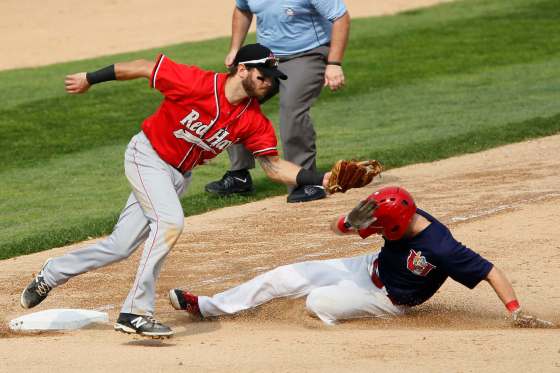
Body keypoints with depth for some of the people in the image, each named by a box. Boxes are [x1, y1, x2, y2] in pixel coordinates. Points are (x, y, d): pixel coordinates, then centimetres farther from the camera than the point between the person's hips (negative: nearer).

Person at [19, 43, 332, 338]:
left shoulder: (255, 121, -11)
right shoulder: (195, 83, -25)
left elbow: (274, 166, -10)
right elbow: (144, 68, -14)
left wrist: (320, 179, -25)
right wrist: (90, 79, -4)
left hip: (179, 176, 6)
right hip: (147, 157, -6)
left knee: (120, 247, 6)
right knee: (170, 221, -28)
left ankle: (51, 275, 28)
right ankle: (136, 313, -24)